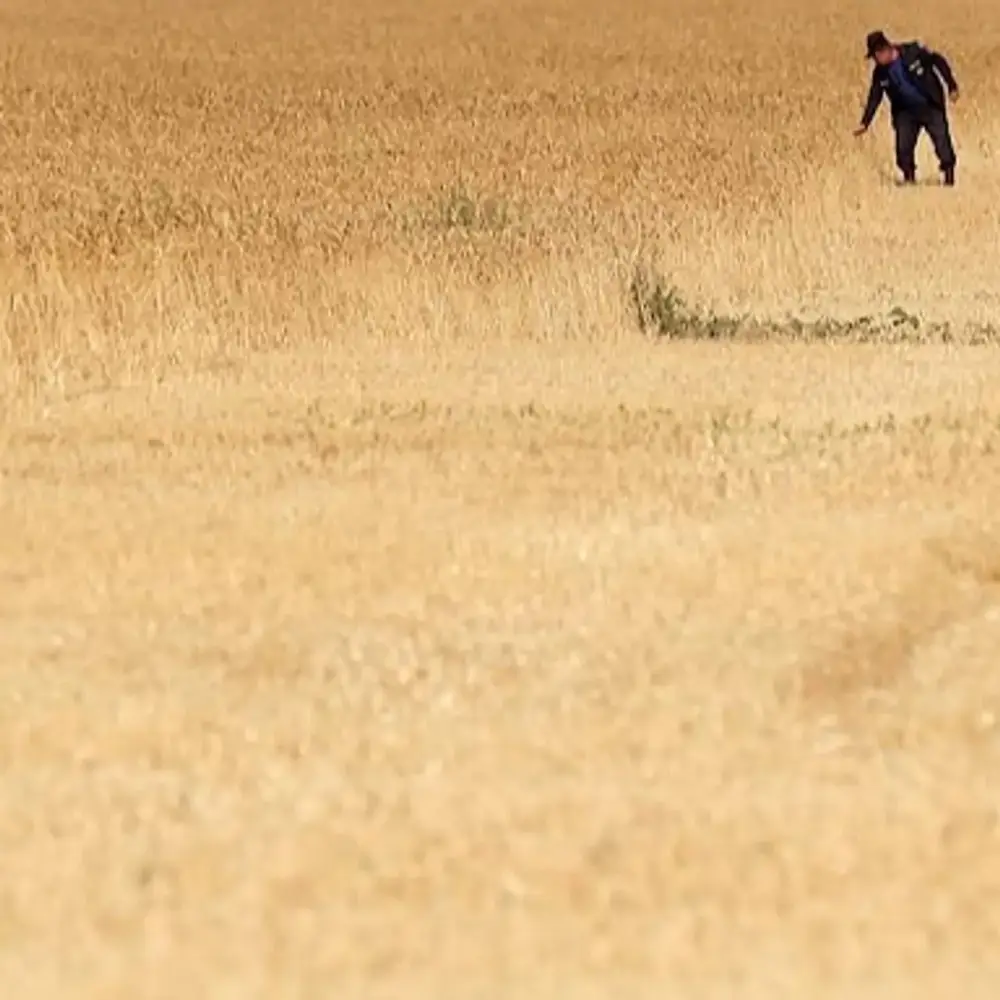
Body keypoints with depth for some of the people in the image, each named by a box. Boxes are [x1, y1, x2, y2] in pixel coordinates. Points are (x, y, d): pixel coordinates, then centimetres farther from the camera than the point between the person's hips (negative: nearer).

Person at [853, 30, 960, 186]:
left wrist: (952, 87, -8)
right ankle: (909, 178, 12)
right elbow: (874, 97, 1)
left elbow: (939, 62, -8)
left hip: (931, 107, -3)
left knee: (943, 144, -6)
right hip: (906, 112, 3)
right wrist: (865, 123, -7)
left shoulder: (913, 52, -18)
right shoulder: (880, 73, -6)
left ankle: (949, 178, 6)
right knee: (903, 147, -7)